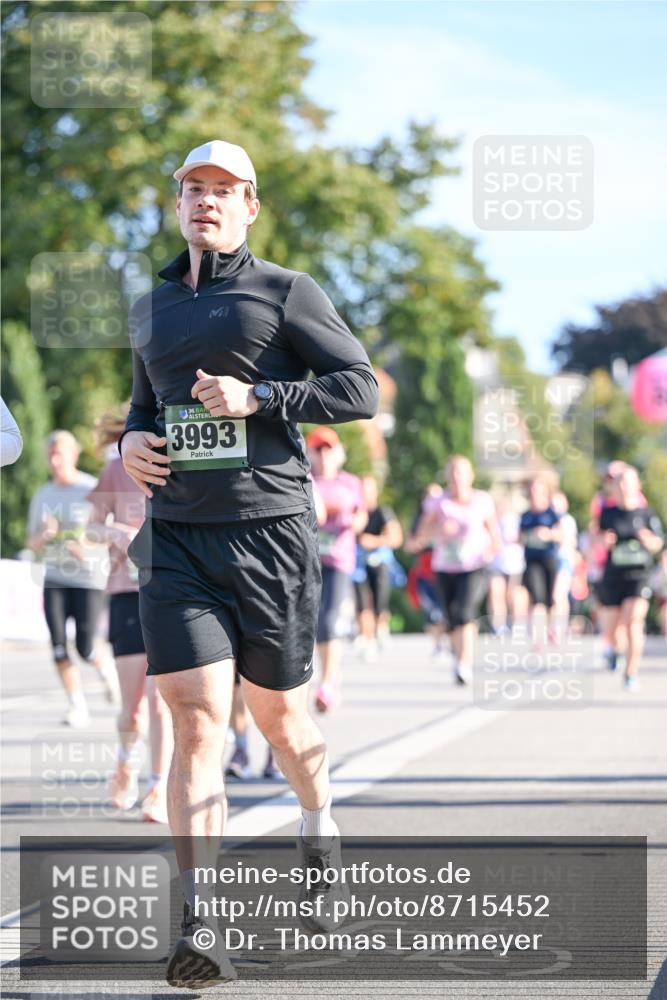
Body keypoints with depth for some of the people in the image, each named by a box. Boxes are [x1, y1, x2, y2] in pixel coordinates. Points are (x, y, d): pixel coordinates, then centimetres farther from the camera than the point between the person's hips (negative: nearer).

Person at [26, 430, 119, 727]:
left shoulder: (92, 491, -5)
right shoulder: (43, 496, 9)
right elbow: (33, 544, 15)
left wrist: (88, 543, -22)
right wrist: (43, 536, -9)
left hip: (89, 579, -4)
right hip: (55, 580, 4)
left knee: (86, 647, -10)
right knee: (59, 645, -8)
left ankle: (107, 670, 24)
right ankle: (78, 706, 1)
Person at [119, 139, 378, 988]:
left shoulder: (285, 292, 1)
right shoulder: (150, 309, 16)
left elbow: (360, 387, -4)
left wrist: (257, 397, -14)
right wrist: (131, 441, 8)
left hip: (270, 529, -2)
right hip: (176, 537, 3)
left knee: (277, 713, 10)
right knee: (197, 720, -12)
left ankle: (319, 831, 43)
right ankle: (199, 925, -17)